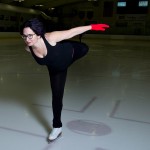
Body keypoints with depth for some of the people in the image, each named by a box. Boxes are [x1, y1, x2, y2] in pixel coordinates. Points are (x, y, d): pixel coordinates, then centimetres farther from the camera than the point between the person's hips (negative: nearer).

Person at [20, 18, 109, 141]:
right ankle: (57, 127, 24)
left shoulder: (50, 37, -42)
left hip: (71, 52, -3)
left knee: (84, 49, 25)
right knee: (56, 95, 6)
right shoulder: (28, 48, -28)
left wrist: (92, 27, -25)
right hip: (56, 69, 4)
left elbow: (72, 32, -30)